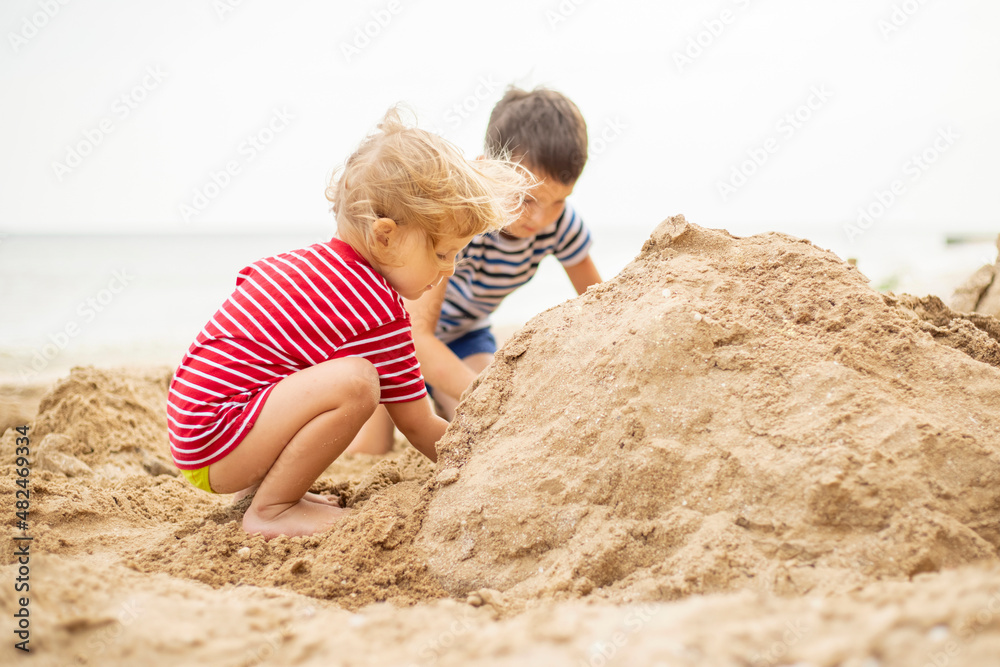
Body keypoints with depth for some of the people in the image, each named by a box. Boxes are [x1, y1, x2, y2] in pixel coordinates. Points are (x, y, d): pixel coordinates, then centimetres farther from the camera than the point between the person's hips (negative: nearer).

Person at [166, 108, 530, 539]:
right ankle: (270, 510, -12)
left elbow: (250, 277, 29)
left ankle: (263, 481, 16)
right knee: (354, 380, -28)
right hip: (215, 446, -10)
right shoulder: (378, 312, -17)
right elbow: (419, 428, -10)